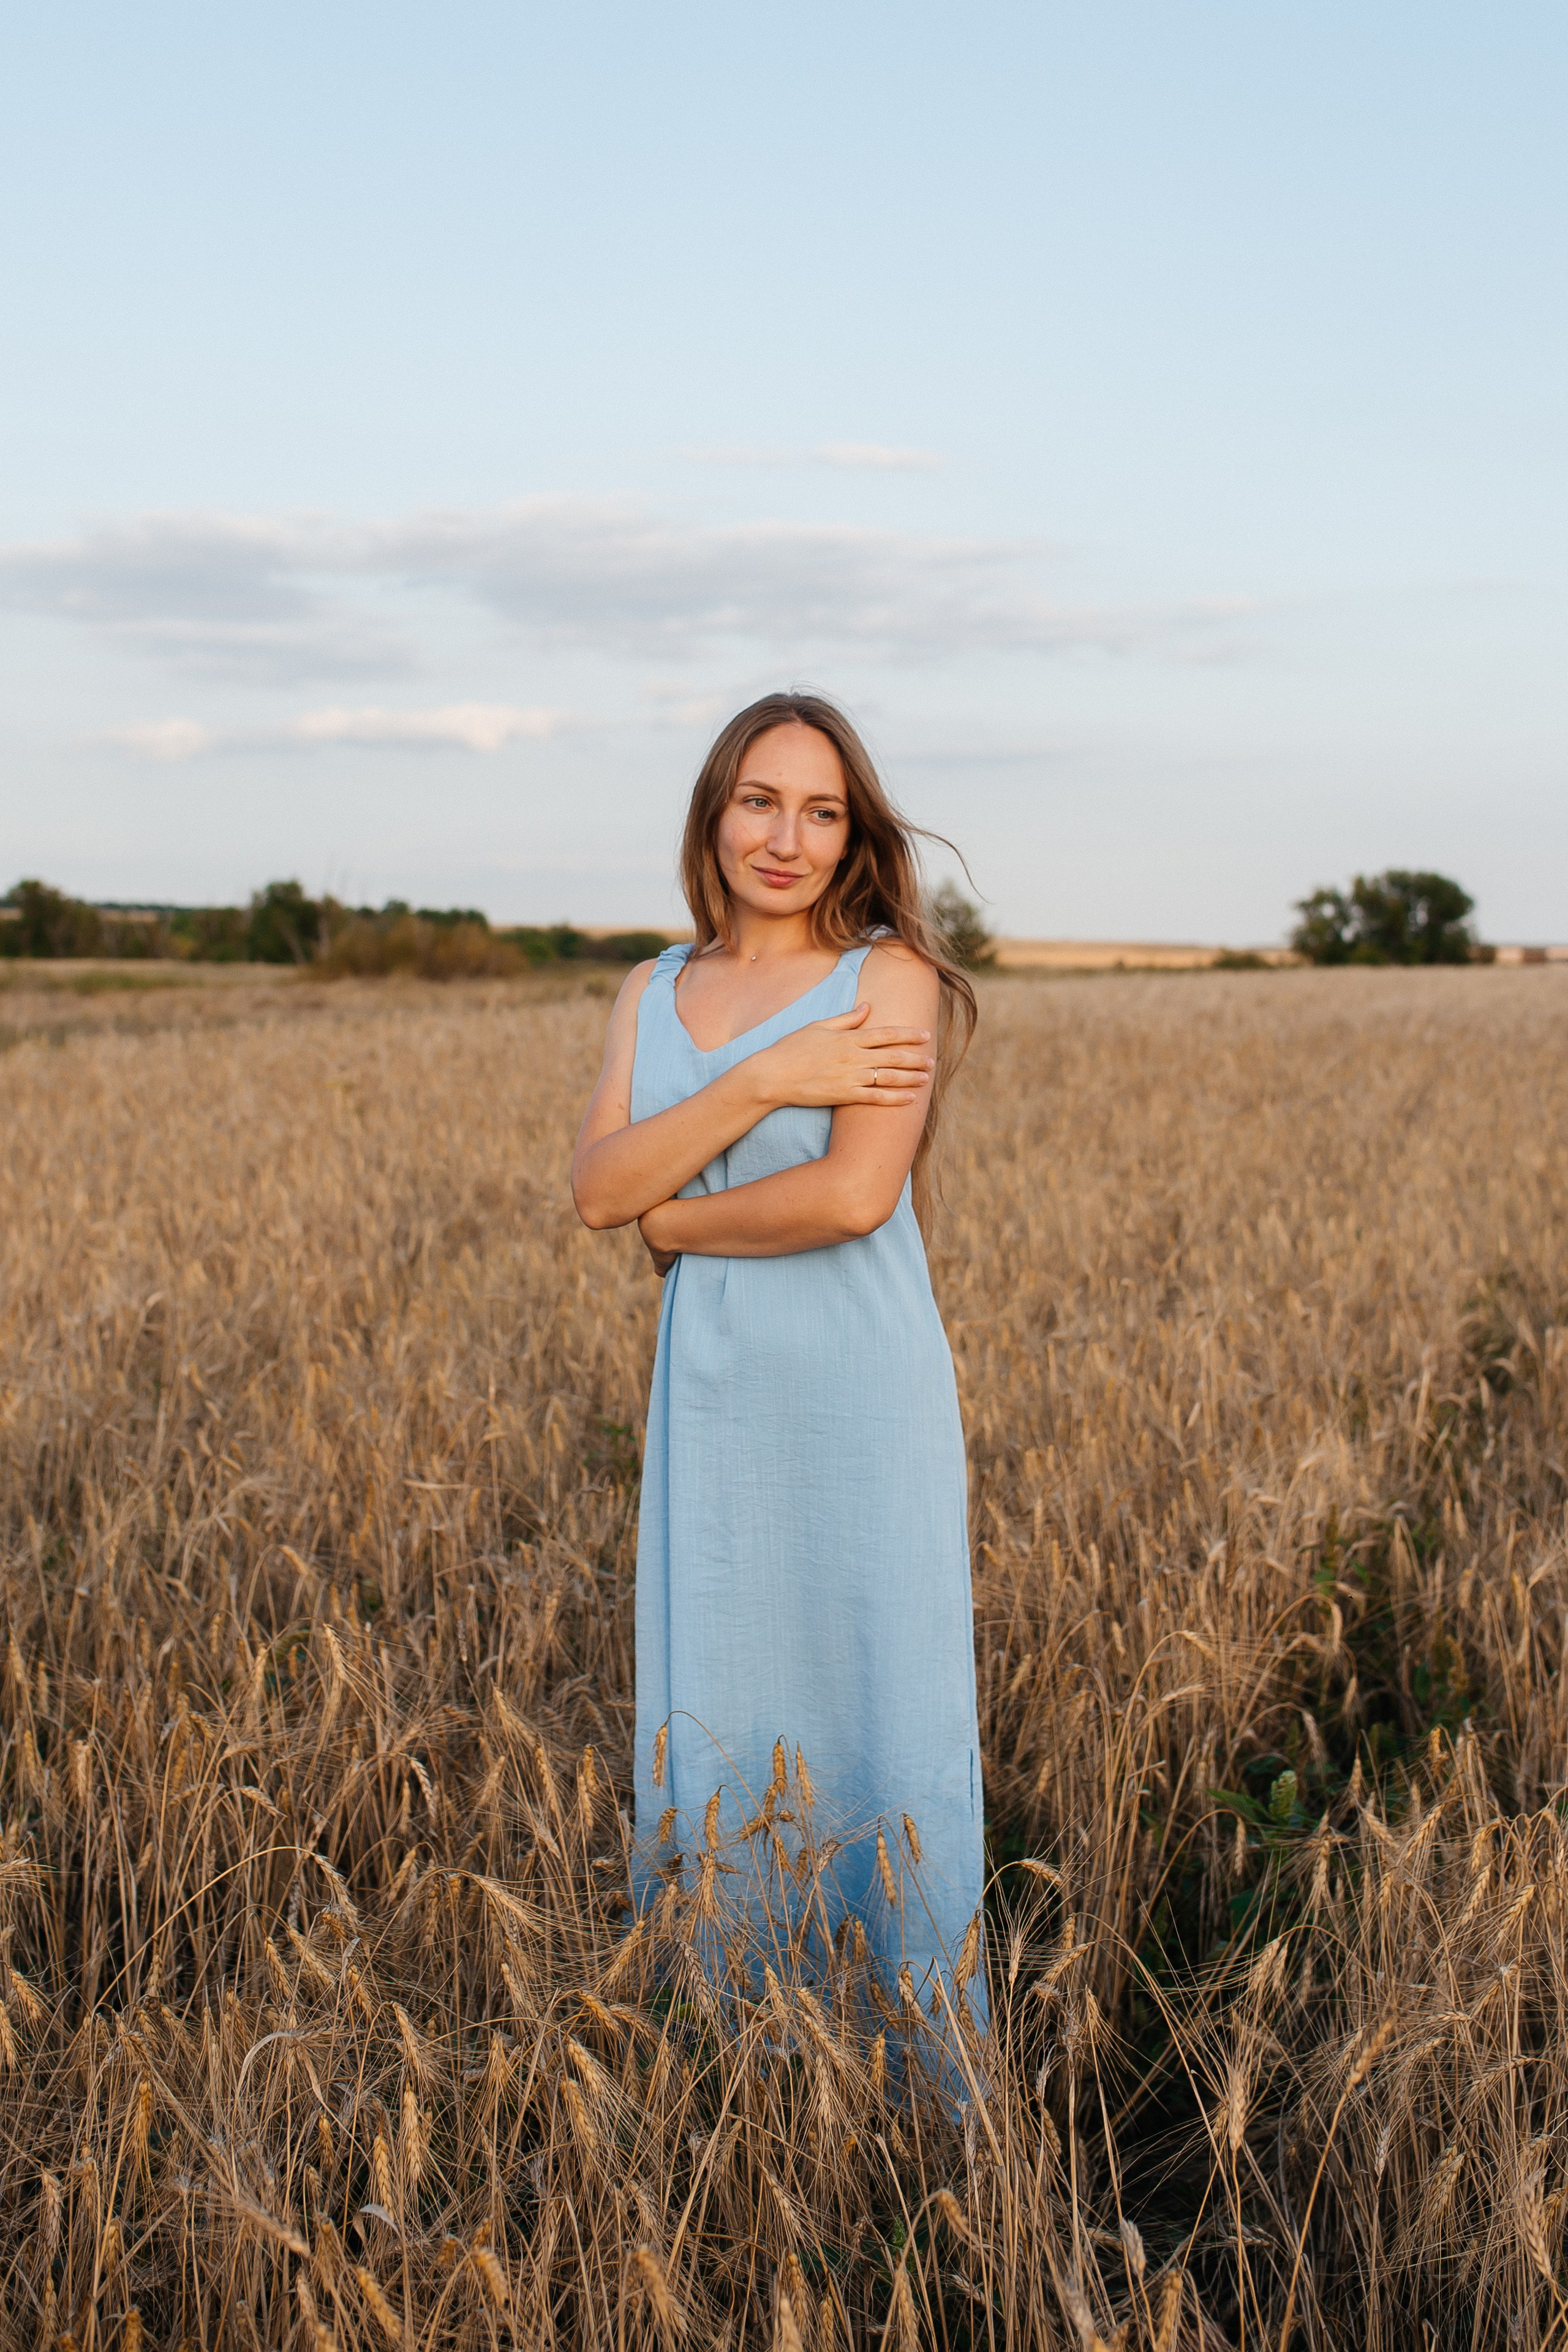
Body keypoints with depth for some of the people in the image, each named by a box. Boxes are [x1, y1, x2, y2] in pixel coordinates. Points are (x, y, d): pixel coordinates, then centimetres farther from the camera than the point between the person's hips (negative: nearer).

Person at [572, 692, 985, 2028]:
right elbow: (597, 1187, -5)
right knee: (707, 1728, 13)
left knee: (876, 1729, 3)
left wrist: (675, 1220, -5)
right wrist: (763, 1081, -16)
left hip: (861, 1408, -5)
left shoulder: (889, 978, -6)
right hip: (711, 1404, 5)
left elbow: (856, 1195, -19)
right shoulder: (654, 994, 10)